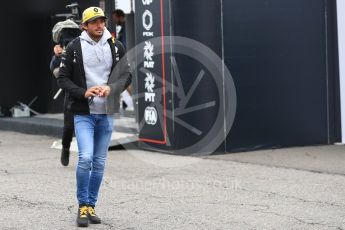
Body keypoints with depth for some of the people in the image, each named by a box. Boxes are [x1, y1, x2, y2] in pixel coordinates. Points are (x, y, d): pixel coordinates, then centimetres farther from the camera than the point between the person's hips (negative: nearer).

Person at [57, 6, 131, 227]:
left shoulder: (116, 47, 4)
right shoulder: (74, 47, -3)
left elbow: (127, 75, 4)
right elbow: (63, 78, 0)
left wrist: (110, 88, -15)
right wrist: (83, 92, -16)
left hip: (107, 113, 3)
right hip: (83, 112, -3)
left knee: (99, 162, 7)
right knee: (85, 158, -15)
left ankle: (91, 206, 20)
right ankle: (82, 206, 0)